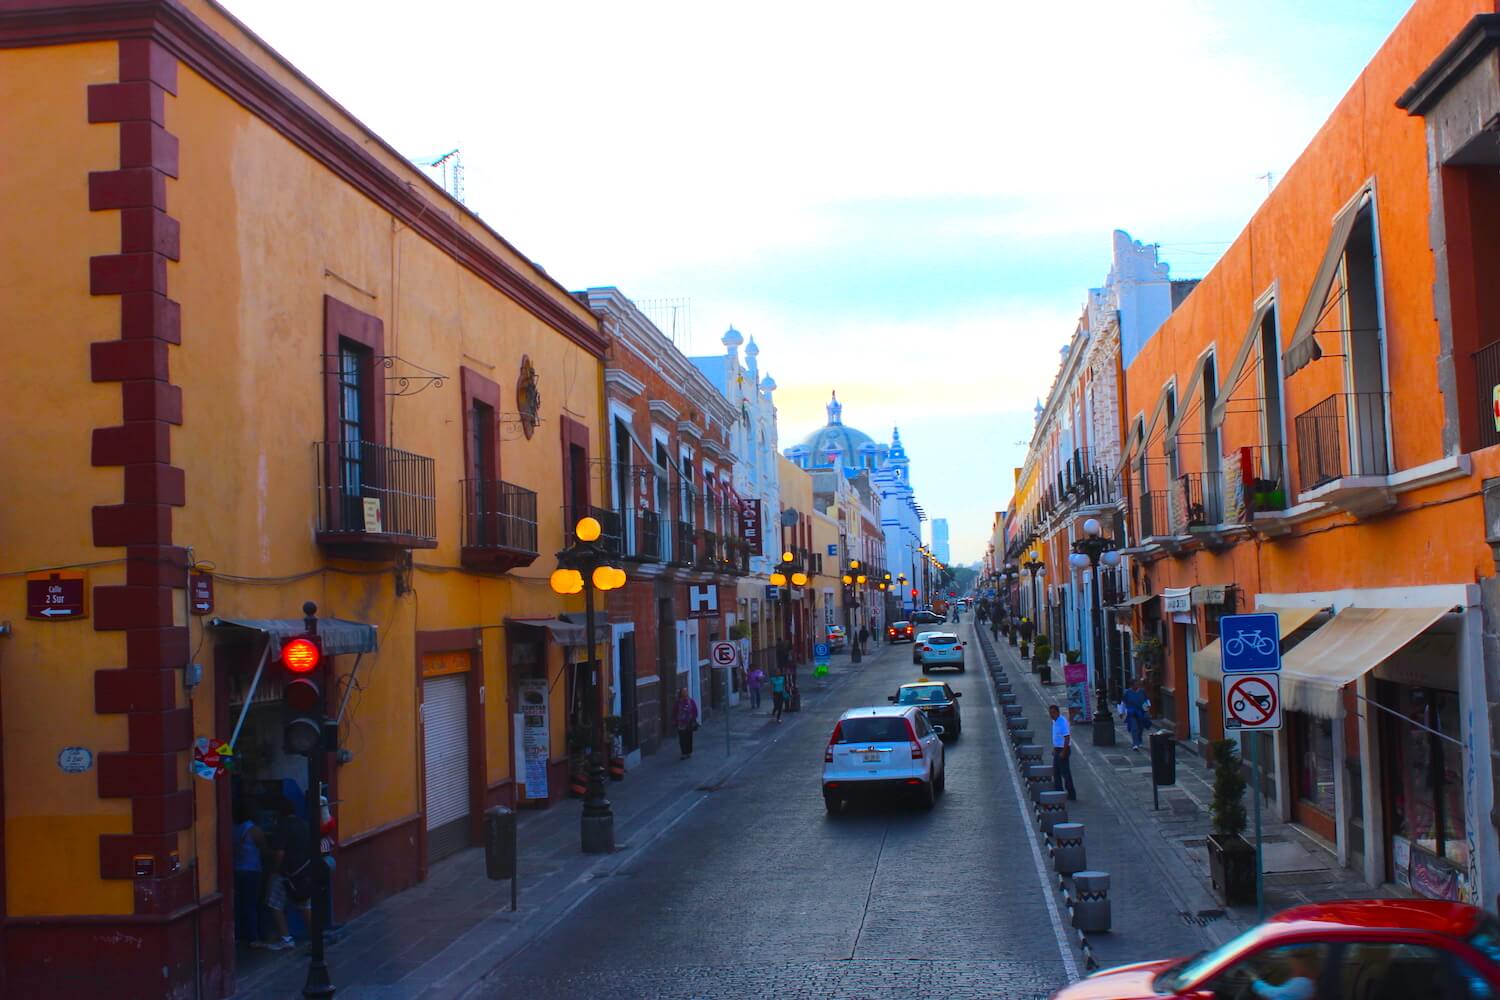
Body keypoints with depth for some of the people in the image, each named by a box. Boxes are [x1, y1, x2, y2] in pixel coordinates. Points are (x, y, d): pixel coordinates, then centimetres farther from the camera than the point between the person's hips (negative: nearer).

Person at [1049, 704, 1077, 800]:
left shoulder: (1063, 722, -21)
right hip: (1057, 749, 9)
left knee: (1065, 772, -4)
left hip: (1063, 749, -9)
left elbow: (1067, 737, -22)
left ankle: (1071, 794, 4)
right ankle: (1058, 791, 24)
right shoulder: (1054, 721, 9)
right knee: (1056, 771, 14)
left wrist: (1063, 752, -22)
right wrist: (1054, 749, 17)